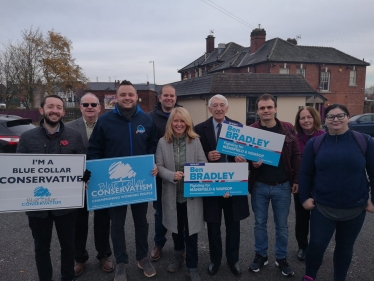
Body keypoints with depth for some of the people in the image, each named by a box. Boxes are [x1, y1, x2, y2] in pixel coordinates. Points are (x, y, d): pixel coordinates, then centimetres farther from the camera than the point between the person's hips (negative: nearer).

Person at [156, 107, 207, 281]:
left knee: (190, 231, 6)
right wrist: (172, 175, -21)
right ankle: (178, 257, 46)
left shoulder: (195, 141, -4)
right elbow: (159, 166, -5)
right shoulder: (163, 142, -3)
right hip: (172, 194, 2)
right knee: (176, 228, 21)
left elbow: (203, 165, -5)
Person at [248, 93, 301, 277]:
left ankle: (281, 258, 33)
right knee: (260, 223, 14)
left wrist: (296, 180, 0)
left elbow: (296, 156, 2)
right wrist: (251, 162, -20)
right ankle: (260, 255, 33)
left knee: (282, 225, 14)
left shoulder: (288, 129, -2)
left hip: (282, 186, 1)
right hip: (259, 186, 0)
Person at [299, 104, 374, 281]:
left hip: (355, 208, 1)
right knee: (316, 245, 3)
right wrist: (305, 197, -1)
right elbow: (305, 173, 2)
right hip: (322, 207, 0)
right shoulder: (315, 143, -2)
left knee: (345, 247, 16)